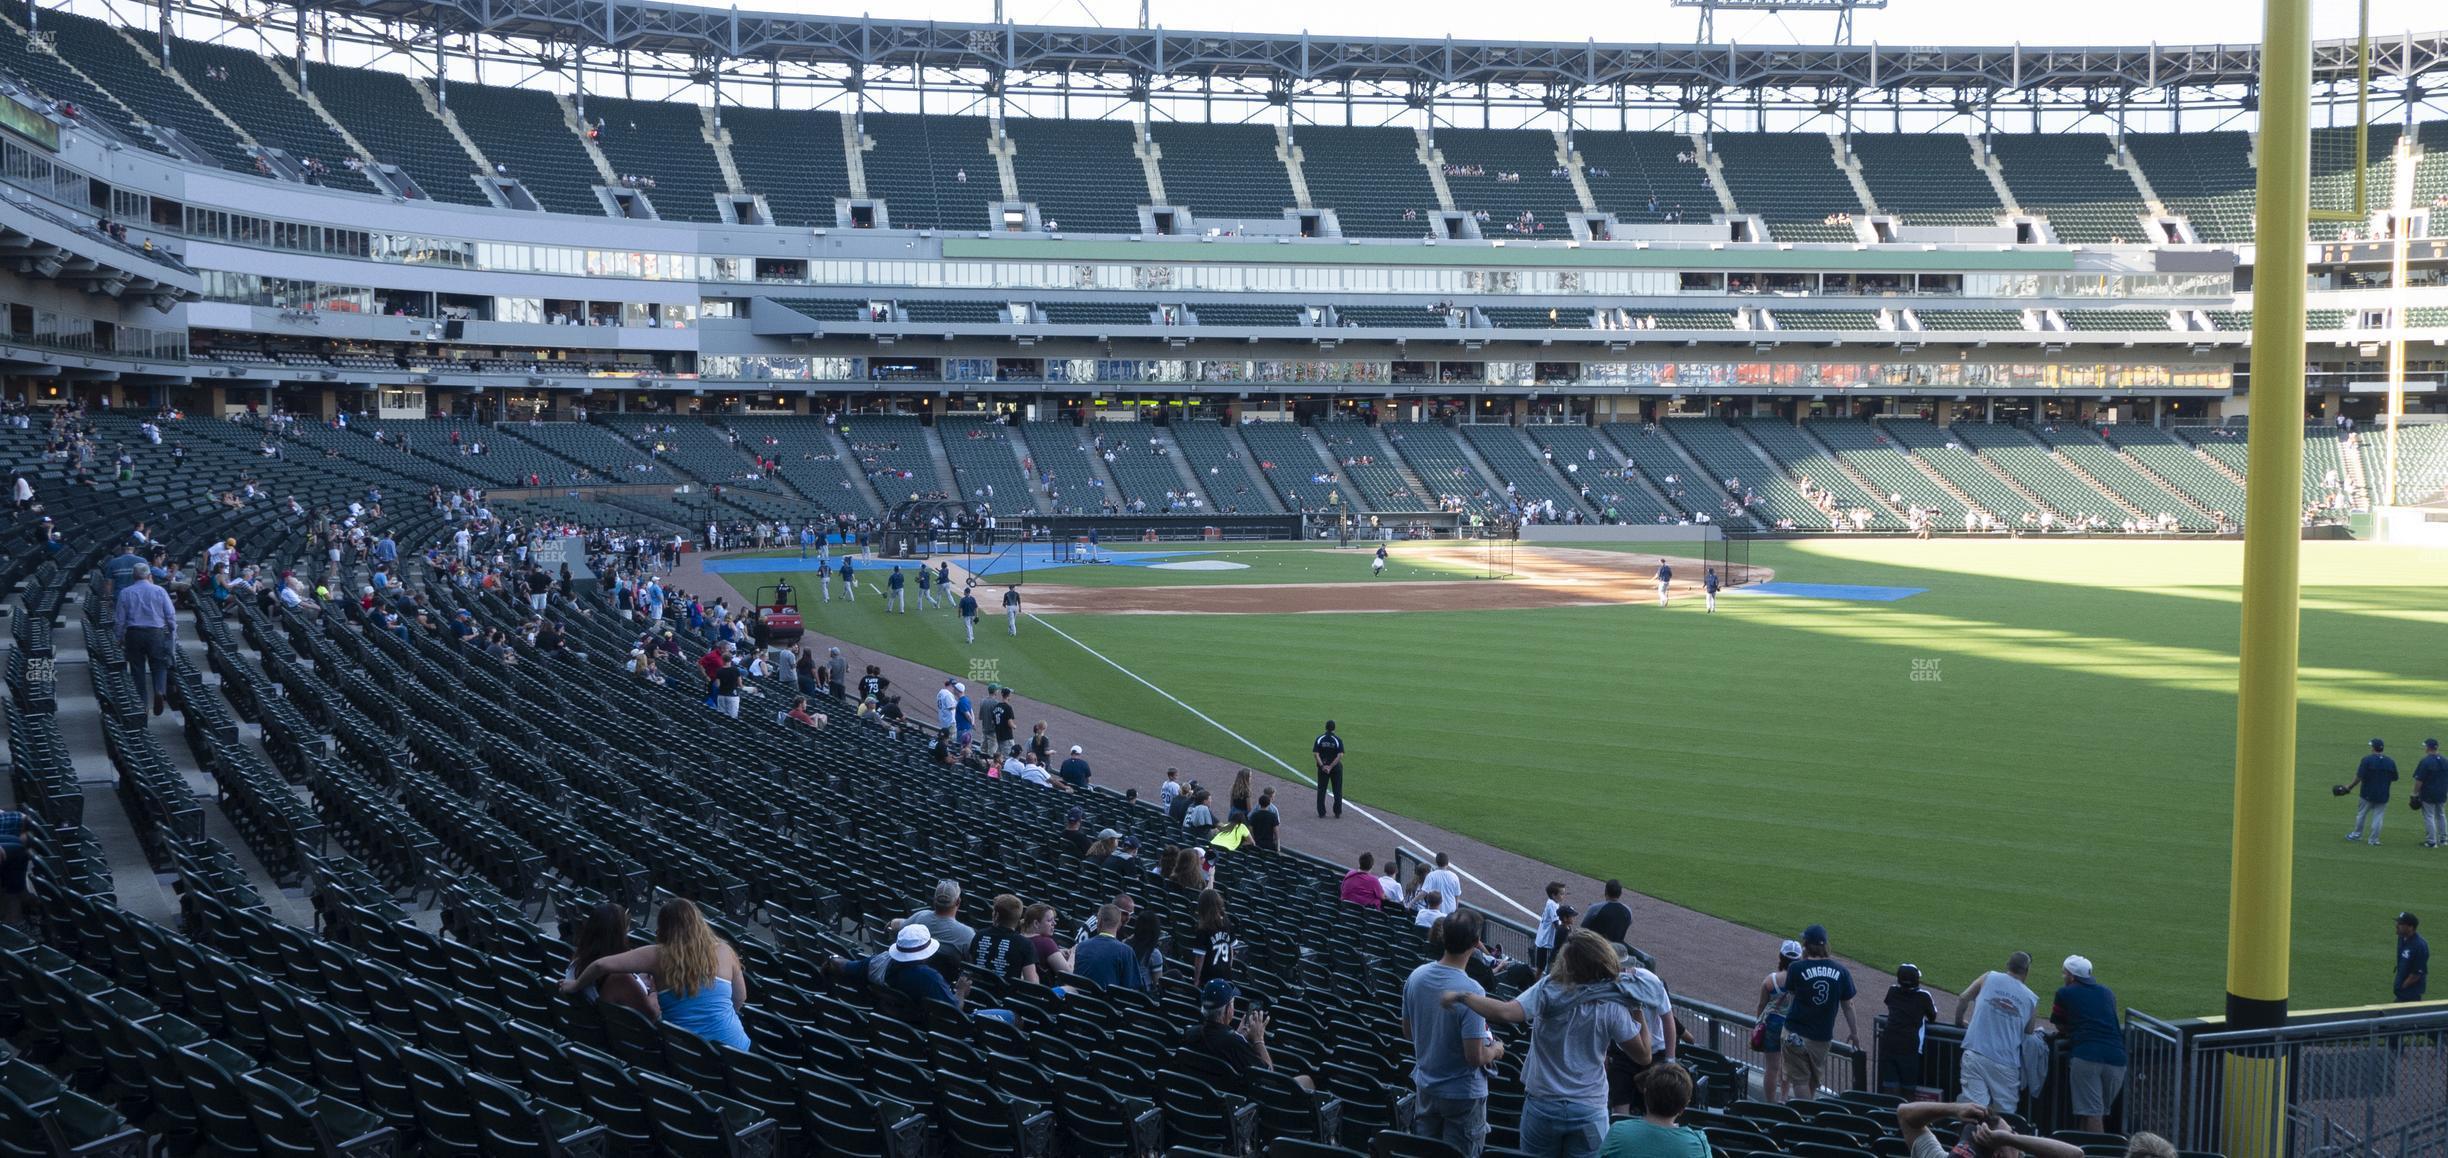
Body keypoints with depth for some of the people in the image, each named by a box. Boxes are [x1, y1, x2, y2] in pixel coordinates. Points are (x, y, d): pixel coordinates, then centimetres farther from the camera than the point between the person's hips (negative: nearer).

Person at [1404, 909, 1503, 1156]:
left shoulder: (1416, 976, -9)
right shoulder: (1471, 992, -28)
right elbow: (1475, 1057, -26)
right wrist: (1495, 1050, -5)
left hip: (1425, 1086, 6)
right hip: (1462, 1093, -6)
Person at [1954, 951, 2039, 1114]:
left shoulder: (1988, 978, 4)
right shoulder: (2032, 1000, 5)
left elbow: (1963, 999, 6)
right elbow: (2028, 1033, 12)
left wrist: (1959, 1021, 23)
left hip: (1975, 1056, 0)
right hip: (2006, 1063, 0)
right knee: (2005, 1112, 10)